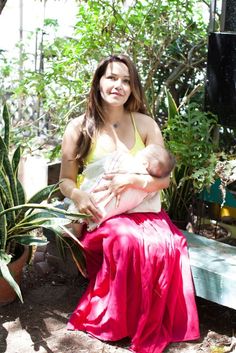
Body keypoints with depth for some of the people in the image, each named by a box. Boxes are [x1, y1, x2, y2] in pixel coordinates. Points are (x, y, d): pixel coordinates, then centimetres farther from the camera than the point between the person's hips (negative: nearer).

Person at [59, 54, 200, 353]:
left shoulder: (145, 125, 4)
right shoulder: (79, 128, 2)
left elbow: (164, 178, 3)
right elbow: (65, 180, 6)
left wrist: (132, 180, -19)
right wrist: (77, 195, -19)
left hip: (144, 212, 2)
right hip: (101, 216, -2)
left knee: (168, 244, -30)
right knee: (127, 242, -35)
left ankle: (153, 328, -6)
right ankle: (118, 324, -9)